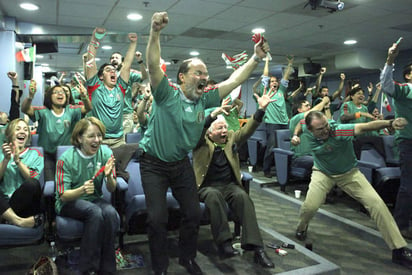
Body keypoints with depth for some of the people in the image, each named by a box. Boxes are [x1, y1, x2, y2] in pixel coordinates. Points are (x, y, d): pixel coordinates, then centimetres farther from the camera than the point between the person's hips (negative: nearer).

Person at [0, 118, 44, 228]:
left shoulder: (35, 154, 13)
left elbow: (32, 178, -4)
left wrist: (17, 159, -11)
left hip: (23, 202, -1)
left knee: (33, 184, -33)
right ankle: (18, 221, -34)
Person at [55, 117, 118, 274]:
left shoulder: (106, 153, -8)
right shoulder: (66, 159, -17)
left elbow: (112, 189, -4)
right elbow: (63, 196, -14)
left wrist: (109, 176, -28)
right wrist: (82, 190, -36)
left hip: (94, 199, 3)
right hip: (68, 202, -3)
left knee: (110, 213, -30)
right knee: (95, 213, -33)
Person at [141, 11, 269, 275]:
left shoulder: (205, 100, -1)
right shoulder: (167, 94, -15)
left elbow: (234, 80, -1)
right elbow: (154, 66, -30)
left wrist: (256, 58, -6)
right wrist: (155, 33, -44)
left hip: (182, 164, 5)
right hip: (154, 164, -4)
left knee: (194, 213, 8)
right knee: (157, 218, -4)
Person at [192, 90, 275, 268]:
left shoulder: (231, 138, 15)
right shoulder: (202, 142, 3)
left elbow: (248, 129, 4)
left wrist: (261, 109, -9)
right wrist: (214, 114, -32)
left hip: (230, 184, 3)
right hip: (207, 186, -2)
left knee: (242, 196, -29)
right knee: (214, 195, -37)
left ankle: (255, 247, -32)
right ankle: (224, 242, -32)